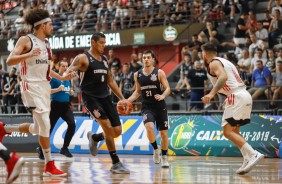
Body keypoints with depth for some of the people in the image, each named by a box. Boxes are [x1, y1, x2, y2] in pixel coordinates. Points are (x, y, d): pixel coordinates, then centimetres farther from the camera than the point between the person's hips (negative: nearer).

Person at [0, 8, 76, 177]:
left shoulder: (46, 43, 15)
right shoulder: (26, 40, -9)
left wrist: (62, 78, 12)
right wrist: (29, 54, -30)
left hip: (45, 87, 8)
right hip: (31, 87, -8)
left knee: (38, 128, 13)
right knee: (45, 124, -15)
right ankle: (49, 166, -9)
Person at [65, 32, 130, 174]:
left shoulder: (104, 59, 15)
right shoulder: (83, 58, -6)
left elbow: (110, 81, 21)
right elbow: (69, 71, -13)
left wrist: (122, 98, 16)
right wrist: (66, 75, -39)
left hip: (105, 97, 7)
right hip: (91, 97, -7)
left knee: (117, 131, 1)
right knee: (107, 126, -20)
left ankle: (94, 137, 32)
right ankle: (116, 163, -13)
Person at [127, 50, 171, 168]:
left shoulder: (159, 73, -4)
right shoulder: (137, 74, 6)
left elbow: (167, 88, -6)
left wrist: (163, 96, -27)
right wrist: (128, 101, 4)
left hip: (160, 106, -1)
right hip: (146, 106, 1)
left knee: (163, 133, 4)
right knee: (149, 127, -26)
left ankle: (164, 158, 20)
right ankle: (156, 150, -3)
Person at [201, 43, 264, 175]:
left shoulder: (213, 63, -3)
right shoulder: (224, 61, 26)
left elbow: (223, 77, -24)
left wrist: (211, 94, -31)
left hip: (236, 97, -10)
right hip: (245, 95, 10)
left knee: (228, 131, -11)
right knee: (234, 130, 19)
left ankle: (253, 154, -22)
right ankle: (248, 159, 9)